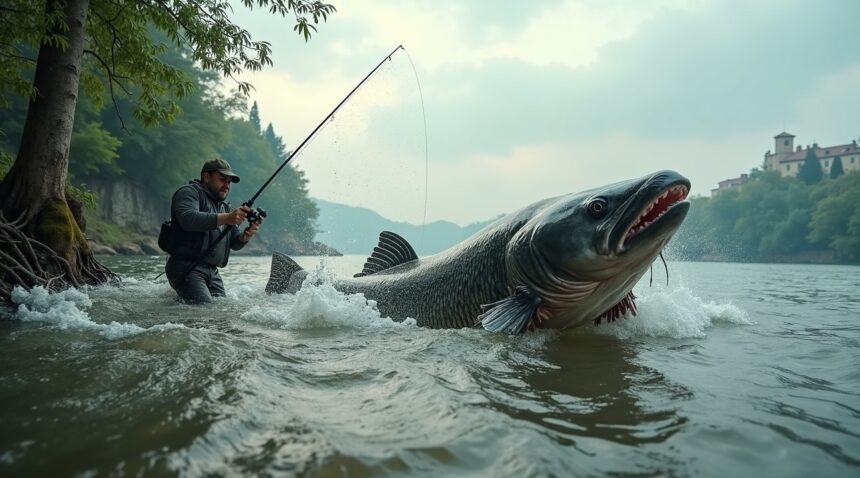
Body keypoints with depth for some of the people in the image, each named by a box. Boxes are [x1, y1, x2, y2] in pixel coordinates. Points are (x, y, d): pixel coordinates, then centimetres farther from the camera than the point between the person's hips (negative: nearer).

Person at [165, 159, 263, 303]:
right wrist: (226, 218, -29)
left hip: (212, 272, 8)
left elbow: (234, 244, 15)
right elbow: (188, 219, -22)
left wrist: (246, 235, -8)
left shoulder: (224, 207, 24)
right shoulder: (189, 192, 0)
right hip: (186, 268, -8)